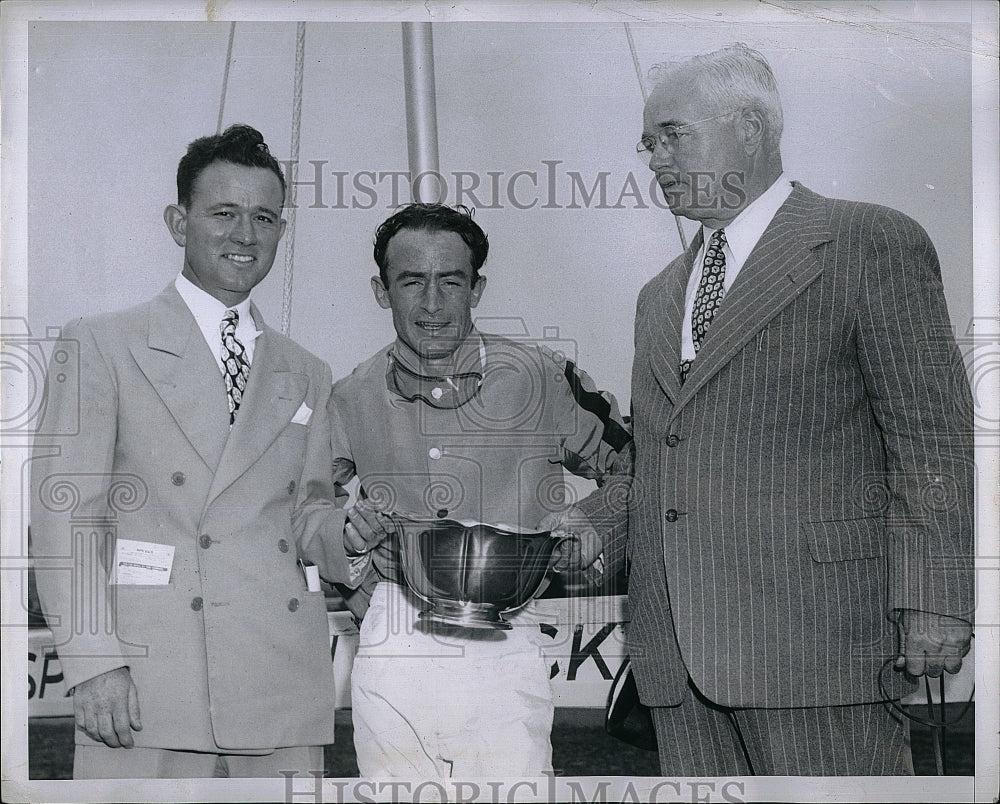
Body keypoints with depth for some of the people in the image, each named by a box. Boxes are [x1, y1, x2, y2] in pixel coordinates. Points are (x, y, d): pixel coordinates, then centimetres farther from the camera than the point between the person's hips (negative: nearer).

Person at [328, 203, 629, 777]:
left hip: (507, 649, -1)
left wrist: (591, 533, -6)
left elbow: (631, 468, 11)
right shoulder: (352, 398, 5)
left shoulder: (545, 378, -1)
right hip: (392, 652, 2)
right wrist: (345, 530, -2)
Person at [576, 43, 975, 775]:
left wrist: (932, 604, -13)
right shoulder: (659, 296, 22)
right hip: (677, 656, 7)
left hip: (814, 635, -6)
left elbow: (932, 440, -6)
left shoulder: (872, 245, 0)